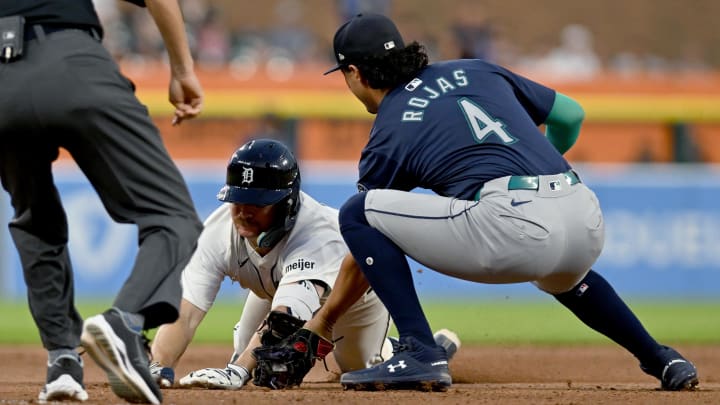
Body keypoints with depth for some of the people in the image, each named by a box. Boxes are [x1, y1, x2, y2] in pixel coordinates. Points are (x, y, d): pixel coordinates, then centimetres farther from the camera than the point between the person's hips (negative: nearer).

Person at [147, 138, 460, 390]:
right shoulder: (219, 231, -37)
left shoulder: (319, 233, -50)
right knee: (255, 371, 1)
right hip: (274, 285, 4)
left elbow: (286, 316, -63)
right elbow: (184, 312, -46)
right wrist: (160, 369, -66)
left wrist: (237, 372, -78)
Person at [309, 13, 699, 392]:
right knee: (561, 274, 44)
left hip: (512, 227, -7)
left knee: (358, 210, 5)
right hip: (589, 224, 7)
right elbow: (570, 115, 28)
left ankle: (420, 354, -5)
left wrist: (321, 322, 31)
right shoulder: (474, 70, 26)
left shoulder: (388, 133, 13)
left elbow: (366, 253, 18)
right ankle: (662, 361, 31)